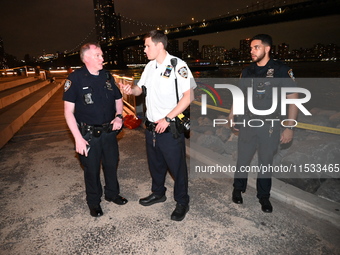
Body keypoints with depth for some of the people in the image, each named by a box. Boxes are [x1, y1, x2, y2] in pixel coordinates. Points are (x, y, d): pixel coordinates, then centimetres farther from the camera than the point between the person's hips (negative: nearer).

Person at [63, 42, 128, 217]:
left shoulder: (107, 76, 3)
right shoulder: (75, 78, -12)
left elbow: (118, 99, 16)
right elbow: (68, 111, -12)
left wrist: (119, 116, -3)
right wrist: (78, 138, -17)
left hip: (109, 132, 4)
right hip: (88, 134, -4)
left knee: (111, 165, 18)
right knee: (91, 170, 11)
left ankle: (112, 194, 42)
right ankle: (94, 202, 34)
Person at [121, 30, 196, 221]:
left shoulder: (178, 66, -12)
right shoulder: (150, 66, 10)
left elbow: (188, 96, -17)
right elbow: (141, 88, 20)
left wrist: (167, 119, -20)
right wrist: (131, 89, -5)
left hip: (170, 127, -7)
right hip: (151, 126, 7)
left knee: (177, 166, 6)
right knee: (155, 163, 21)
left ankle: (182, 203, 27)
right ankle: (158, 193, 43)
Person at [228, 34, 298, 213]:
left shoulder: (282, 70, -7)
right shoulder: (247, 71, 5)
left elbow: (293, 99, -6)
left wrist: (289, 127, -11)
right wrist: (232, 115, 11)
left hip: (270, 126, -2)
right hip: (247, 123, 3)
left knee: (266, 162, 10)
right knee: (242, 159, 8)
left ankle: (264, 196, 29)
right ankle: (238, 189, 31)